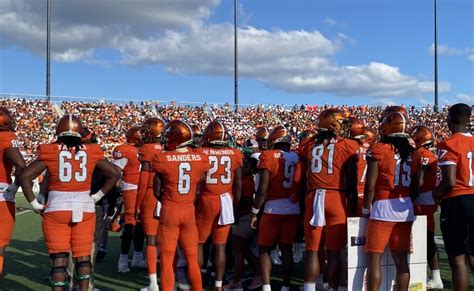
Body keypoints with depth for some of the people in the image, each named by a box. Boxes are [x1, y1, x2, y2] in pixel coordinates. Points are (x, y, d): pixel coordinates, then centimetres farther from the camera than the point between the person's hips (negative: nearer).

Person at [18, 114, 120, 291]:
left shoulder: (50, 151, -4)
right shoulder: (91, 152, 0)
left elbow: (24, 176, -7)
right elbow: (114, 173, 4)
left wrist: (34, 204, 1)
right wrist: (99, 195, 8)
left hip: (57, 209, -1)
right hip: (85, 208, 1)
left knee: (59, 258, 7)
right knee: (83, 256, 12)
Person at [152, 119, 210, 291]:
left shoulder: (162, 158, -11)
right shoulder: (201, 158, -2)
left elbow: (157, 191, -1)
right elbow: (200, 189, 6)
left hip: (169, 211, -3)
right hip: (189, 211, 3)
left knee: (167, 261, 6)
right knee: (192, 260, 13)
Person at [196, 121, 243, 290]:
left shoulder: (200, 154, -8)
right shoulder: (235, 155, 0)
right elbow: (238, 185, 4)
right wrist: (235, 205, 15)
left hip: (206, 201, -2)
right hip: (226, 202, 2)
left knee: (198, 243, 12)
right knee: (220, 246, 10)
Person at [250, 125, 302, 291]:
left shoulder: (268, 156, -7)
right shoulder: (298, 158, 7)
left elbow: (263, 189, -11)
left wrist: (254, 212, -3)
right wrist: (301, 211, 19)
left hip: (273, 209, -4)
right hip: (293, 210, 4)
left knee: (264, 249, 8)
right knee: (286, 249, 11)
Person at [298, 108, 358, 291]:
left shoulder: (308, 146, 9)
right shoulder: (348, 146, 1)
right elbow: (351, 180, 0)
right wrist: (351, 198, 15)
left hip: (313, 199, 2)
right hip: (336, 199, -2)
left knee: (312, 251, 7)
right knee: (334, 252, 6)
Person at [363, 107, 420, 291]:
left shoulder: (378, 150, -9)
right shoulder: (412, 153, 8)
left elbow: (370, 186, -11)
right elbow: (414, 186, 11)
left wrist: (366, 209, 1)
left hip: (383, 208, -6)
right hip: (406, 209, 6)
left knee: (374, 259, 1)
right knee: (401, 259, 11)